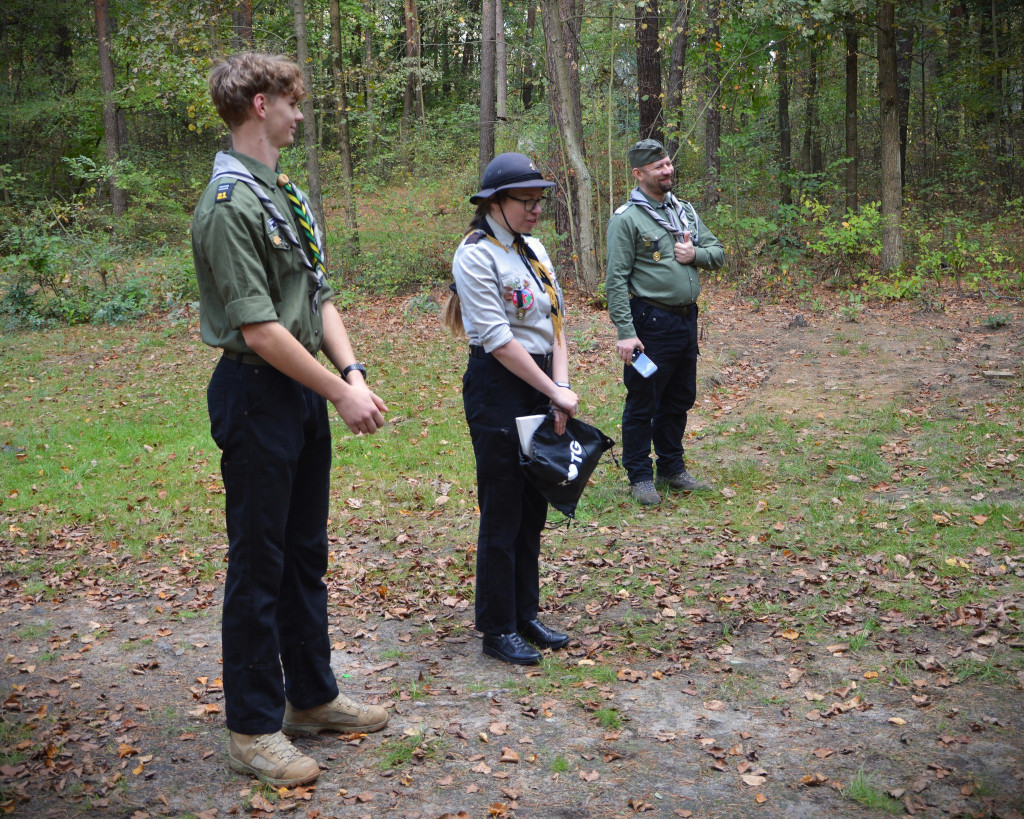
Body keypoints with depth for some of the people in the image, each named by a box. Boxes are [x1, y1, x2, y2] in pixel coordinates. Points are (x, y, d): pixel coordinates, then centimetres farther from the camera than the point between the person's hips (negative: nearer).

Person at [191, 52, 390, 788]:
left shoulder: (288, 195, 13)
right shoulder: (229, 205, -16)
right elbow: (259, 329, -21)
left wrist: (354, 371, -1)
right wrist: (340, 393, -17)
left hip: (306, 393, 9)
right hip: (258, 395, -9)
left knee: (307, 554, 17)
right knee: (259, 564, 1)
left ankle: (312, 697, 32)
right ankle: (254, 727, 15)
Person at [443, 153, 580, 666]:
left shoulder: (534, 249, 11)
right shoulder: (475, 255, -12)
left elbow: (555, 323, 8)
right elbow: (498, 339, -18)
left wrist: (561, 385, -5)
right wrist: (553, 392, -16)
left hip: (541, 384, 8)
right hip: (497, 388, -7)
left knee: (533, 507, 13)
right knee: (502, 512, 1)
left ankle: (526, 616, 27)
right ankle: (497, 629, 14)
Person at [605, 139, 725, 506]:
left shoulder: (684, 211, 12)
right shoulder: (626, 219, -10)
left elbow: (718, 252, 16)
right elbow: (616, 280, -14)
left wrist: (695, 254, -7)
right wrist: (625, 332, -20)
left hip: (687, 319, 7)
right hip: (651, 322, -7)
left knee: (679, 400, 17)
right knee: (643, 403, 1)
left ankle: (672, 468, 30)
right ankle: (640, 476, 13)